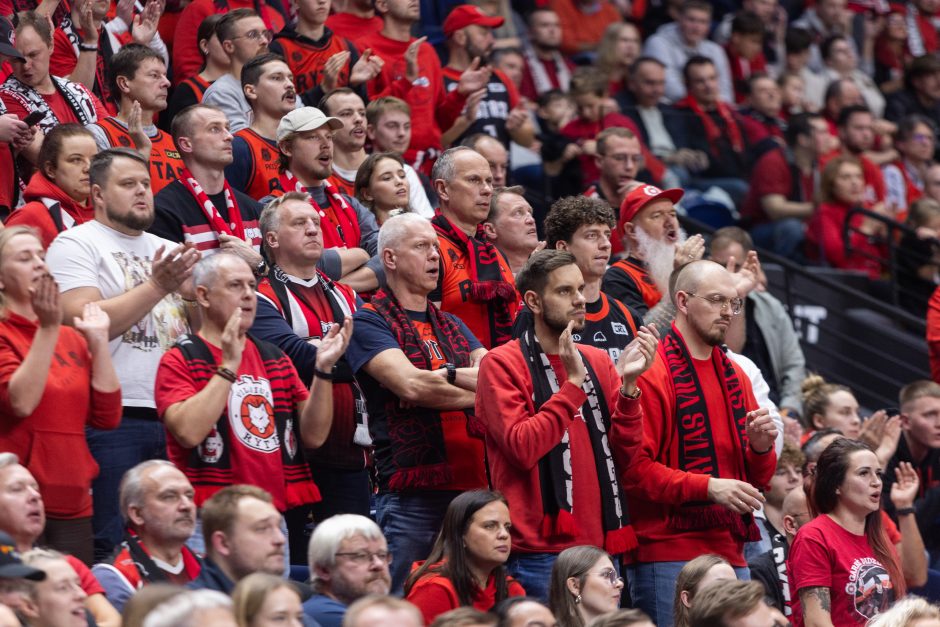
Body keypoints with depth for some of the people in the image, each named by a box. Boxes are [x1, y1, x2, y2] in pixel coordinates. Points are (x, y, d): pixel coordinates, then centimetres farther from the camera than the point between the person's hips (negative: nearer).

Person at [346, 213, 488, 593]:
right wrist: (481, 394, -7)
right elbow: (411, 386, -16)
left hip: (471, 488, 6)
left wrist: (447, 374, -13)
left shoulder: (451, 326, 20)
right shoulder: (369, 323, -1)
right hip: (410, 498, -6)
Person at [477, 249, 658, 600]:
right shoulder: (503, 364, -2)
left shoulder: (598, 362, 14)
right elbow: (522, 447, -16)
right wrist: (573, 383, -15)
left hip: (601, 548, 6)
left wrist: (627, 386, -8)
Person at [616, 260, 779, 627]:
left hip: (730, 553, 7)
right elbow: (633, 466, -14)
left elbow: (757, 479, 23)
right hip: (670, 556, -7)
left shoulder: (735, 376, 19)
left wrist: (761, 448, 0)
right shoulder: (651, 373, -5)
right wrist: (708, 487, -20)